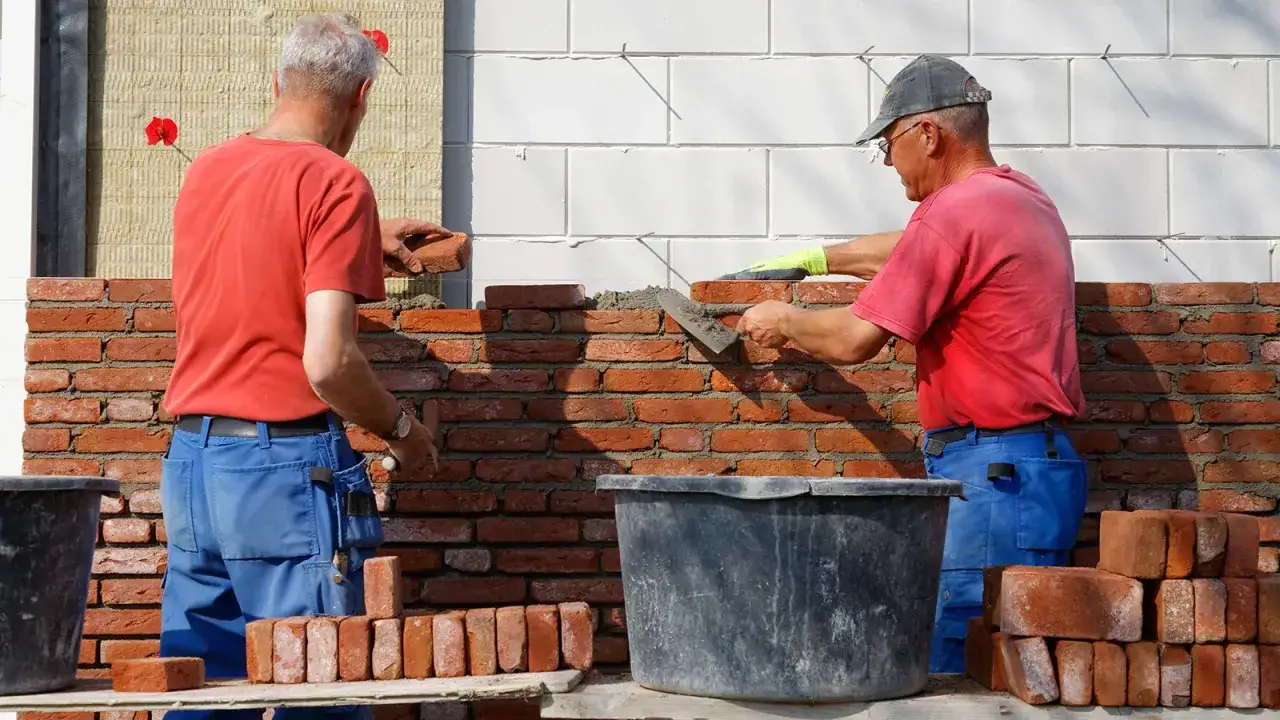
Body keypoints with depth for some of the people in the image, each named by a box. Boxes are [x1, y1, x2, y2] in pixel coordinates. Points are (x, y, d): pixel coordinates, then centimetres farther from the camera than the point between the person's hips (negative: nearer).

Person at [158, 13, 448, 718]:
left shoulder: (203, 170, 12)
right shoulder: (335, 183, -10)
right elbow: (327, 361, -18)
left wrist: (367, 238, 38)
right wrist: (402, 428, -2)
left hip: (189, 459, 7)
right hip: (287, 470, -7)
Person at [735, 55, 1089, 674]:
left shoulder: (954, 212, -13)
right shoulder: (1024, 198, 18)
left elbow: (854, 341, -12)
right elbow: (909, 250, 35)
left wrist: (782, 322, 7)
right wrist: (814, 259, 40)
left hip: (994, 475, -10)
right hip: (1040, 458, 10)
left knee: (958, 665, -9)